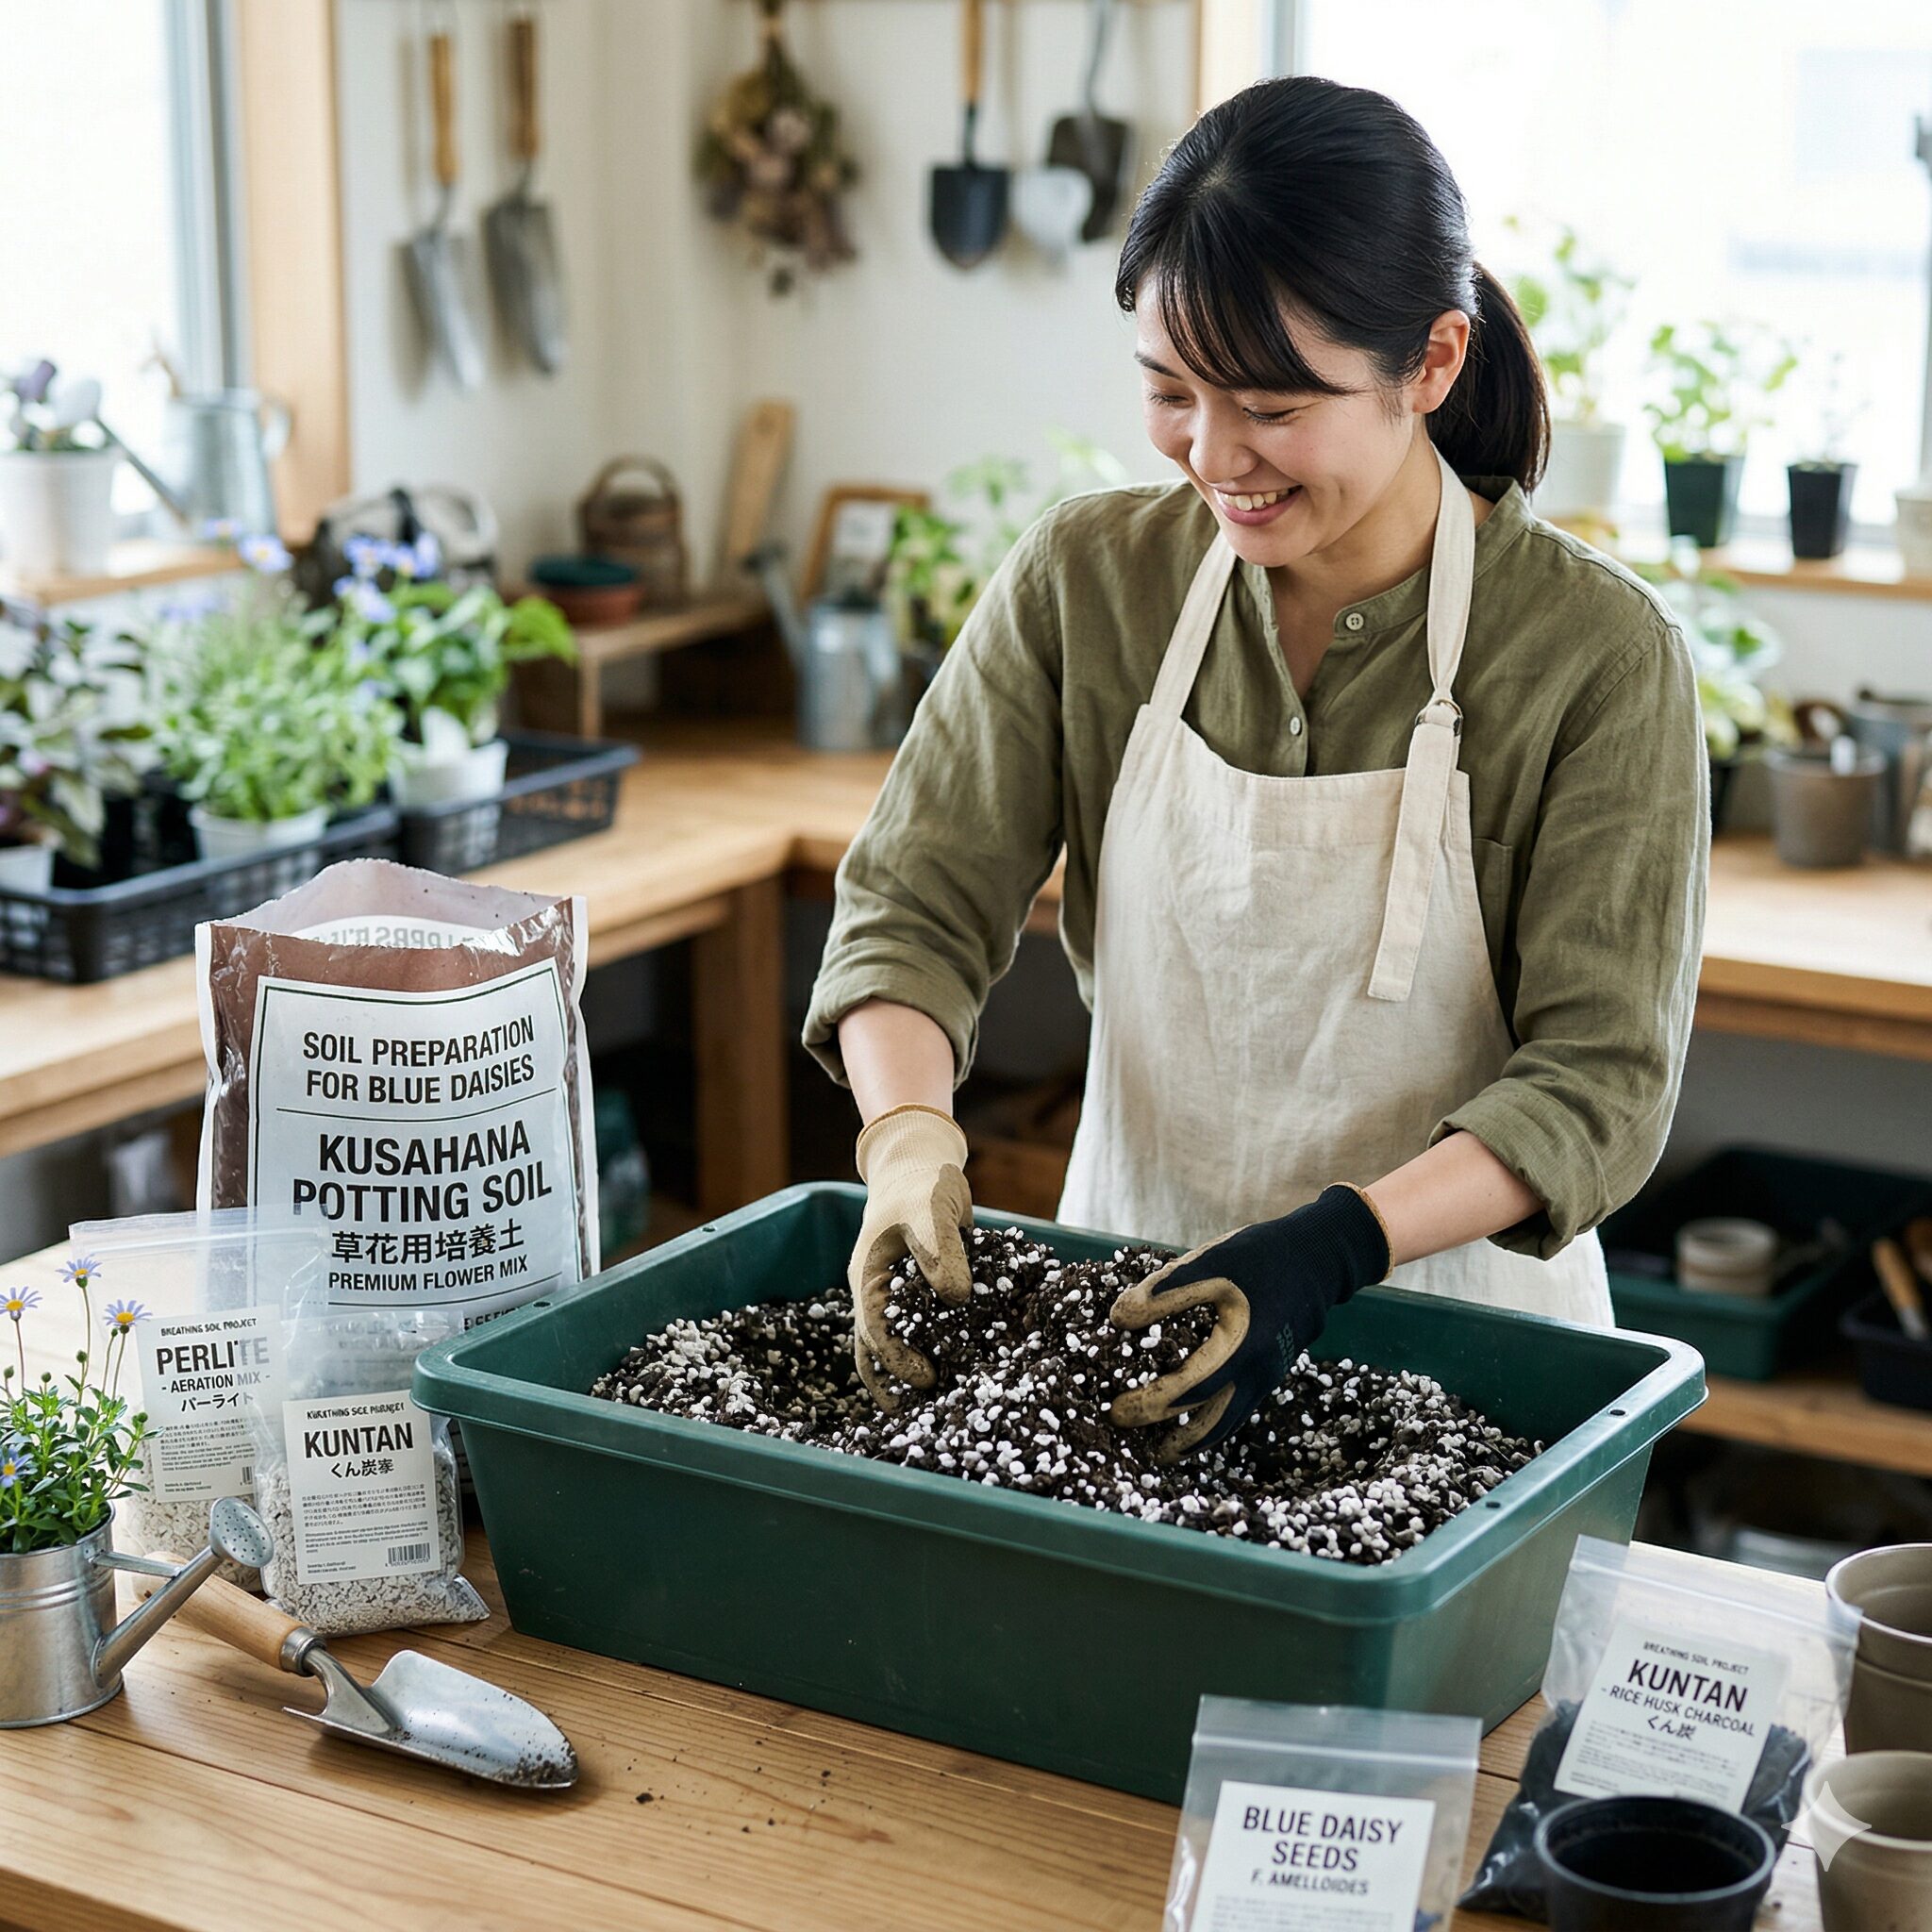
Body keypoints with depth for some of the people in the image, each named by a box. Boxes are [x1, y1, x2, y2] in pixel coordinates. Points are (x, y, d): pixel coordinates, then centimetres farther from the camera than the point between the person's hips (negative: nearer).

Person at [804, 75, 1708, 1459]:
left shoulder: (1601, 653, -13)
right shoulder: (1087, 580, -4)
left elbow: (1600, 1082, -14)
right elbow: (913, 908, -2)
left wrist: (1341, 1240, -30)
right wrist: (911, 1135, -22)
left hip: (1455, 1335, -2)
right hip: (1130, 1309, 2)